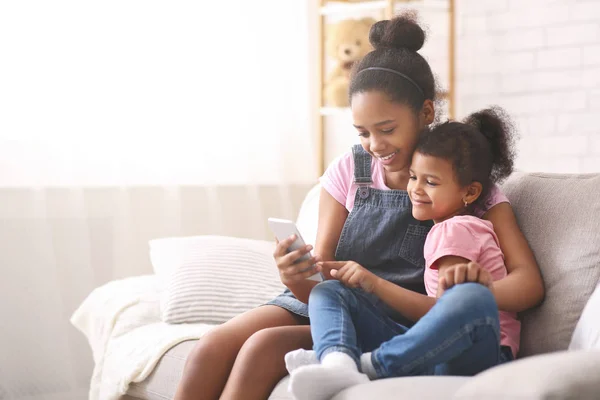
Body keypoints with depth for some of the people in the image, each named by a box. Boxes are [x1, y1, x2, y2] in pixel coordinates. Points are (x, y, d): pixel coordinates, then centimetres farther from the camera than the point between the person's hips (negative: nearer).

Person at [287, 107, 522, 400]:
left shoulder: (455, 229, -1)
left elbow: (444, 312, -13)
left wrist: (374, 284, -15)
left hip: (469, 355, -8)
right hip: (428, 354, 9)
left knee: (473, 298, -43)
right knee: (329, 292, -3)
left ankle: (371, 364, -31)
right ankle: (338, 365, -37)